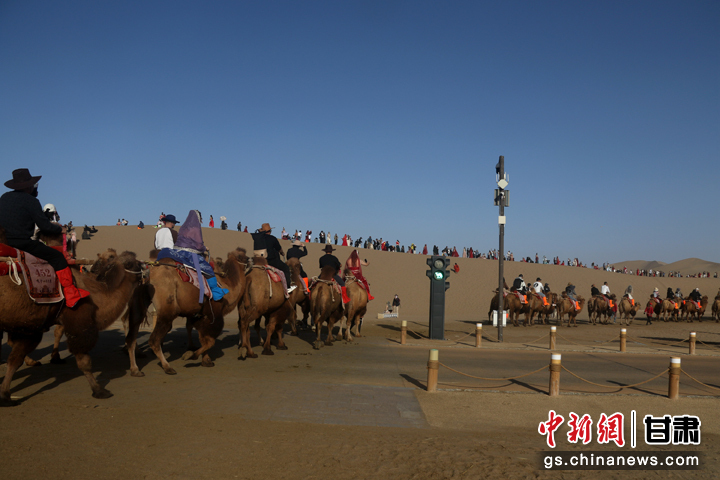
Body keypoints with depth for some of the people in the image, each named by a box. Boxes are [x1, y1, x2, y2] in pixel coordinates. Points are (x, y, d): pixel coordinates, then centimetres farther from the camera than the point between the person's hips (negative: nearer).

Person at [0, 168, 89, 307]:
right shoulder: (30, 201, -11)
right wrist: (60, 229, 4)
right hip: (22, 242, -9)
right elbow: (44, 225, -11)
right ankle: (71, 295, -5)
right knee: (57, 256, -1)